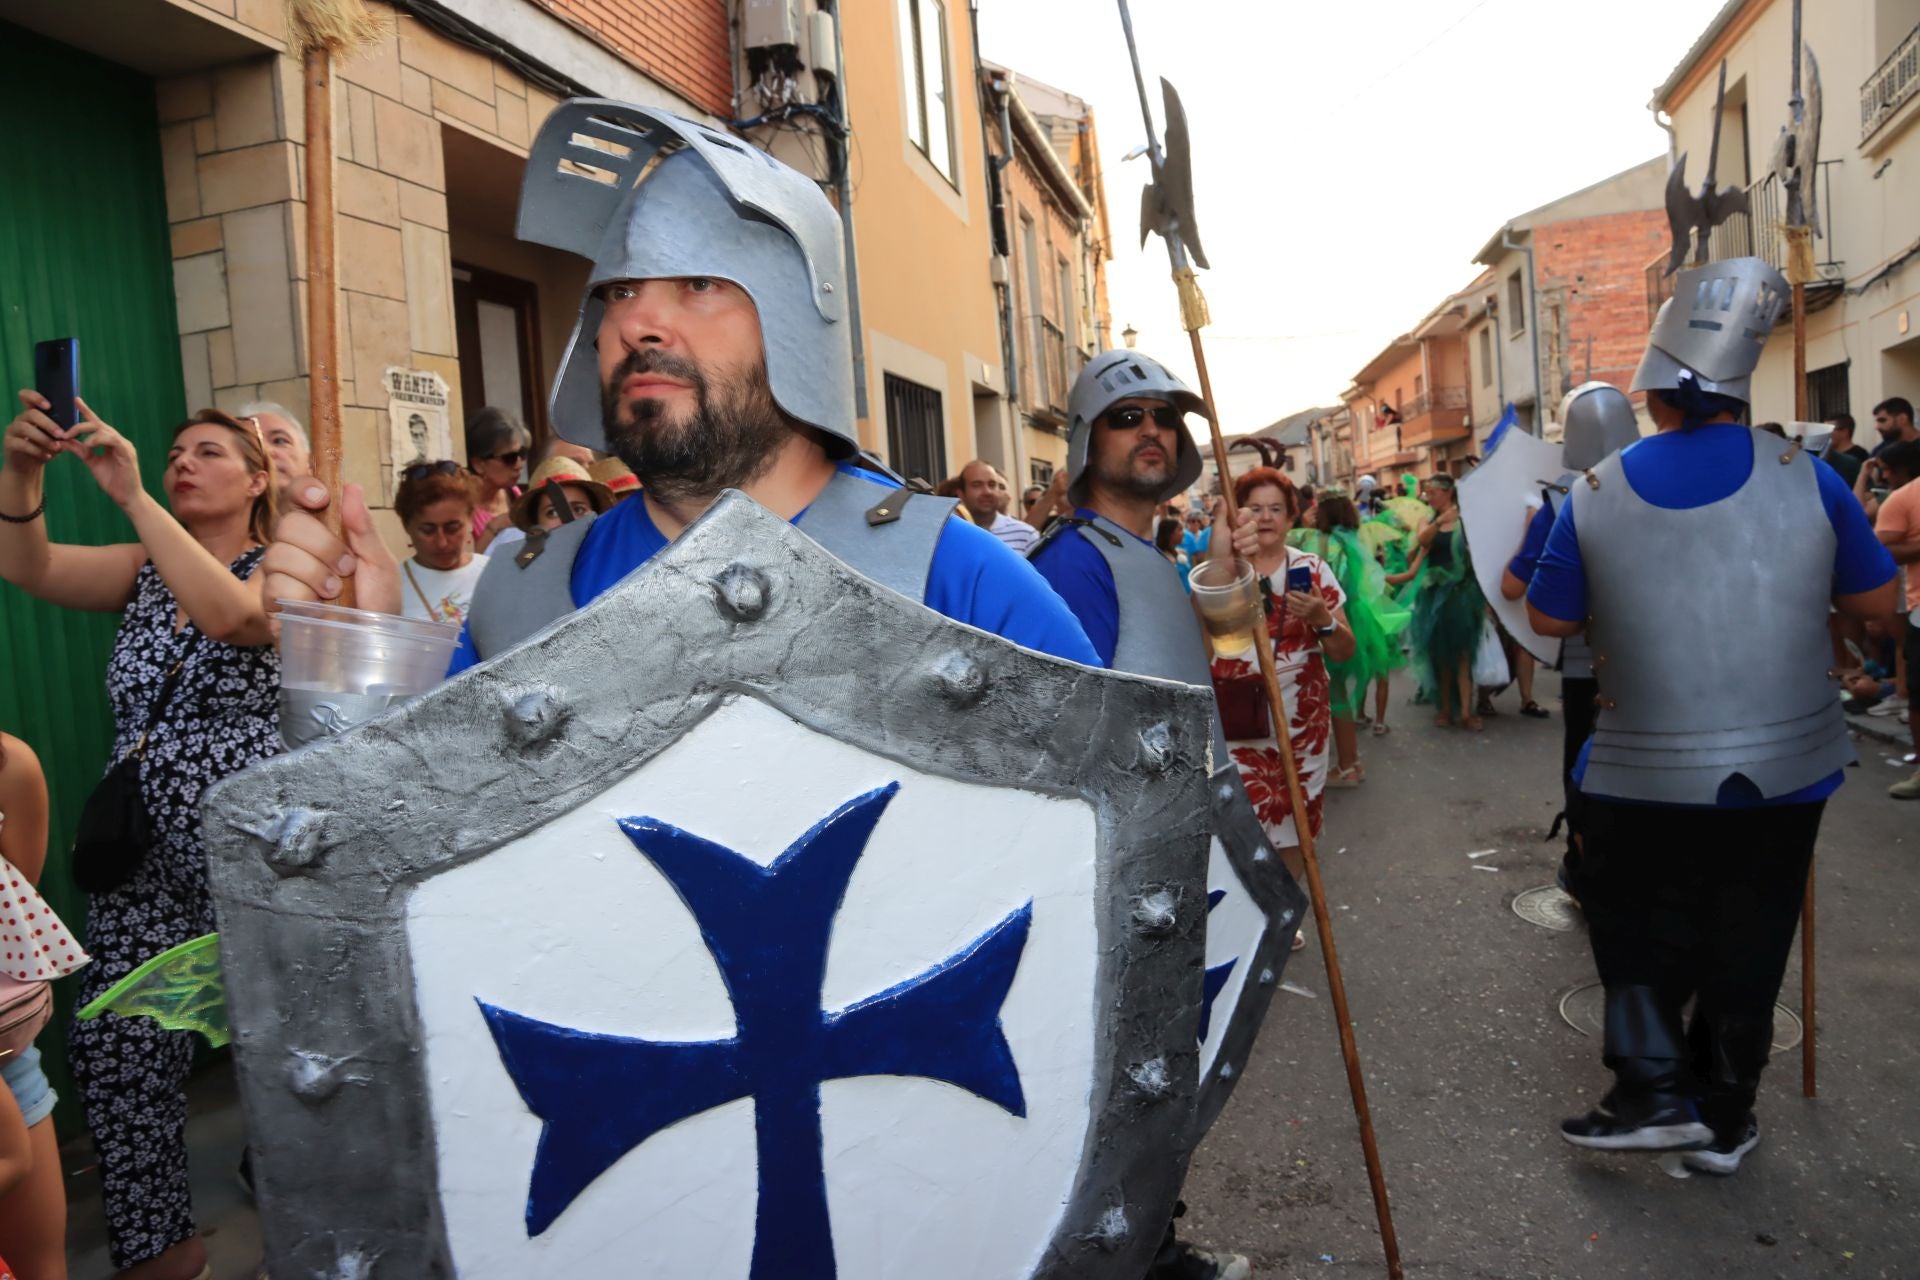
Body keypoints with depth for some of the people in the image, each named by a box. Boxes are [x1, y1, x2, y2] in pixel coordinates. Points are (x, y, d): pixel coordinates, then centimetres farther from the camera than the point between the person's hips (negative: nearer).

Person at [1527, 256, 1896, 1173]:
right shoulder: (1805, 480, -9)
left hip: (1646, 771, -1)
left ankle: (1655, 1090, 11)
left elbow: (1549, 619, 1)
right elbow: (1877, 601, 2)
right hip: (1783, 769, 1)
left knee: (1636, 926, 19)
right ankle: (1724, 1120, 26)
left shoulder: (1595, 496, -9)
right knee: (1746, 943, 15)